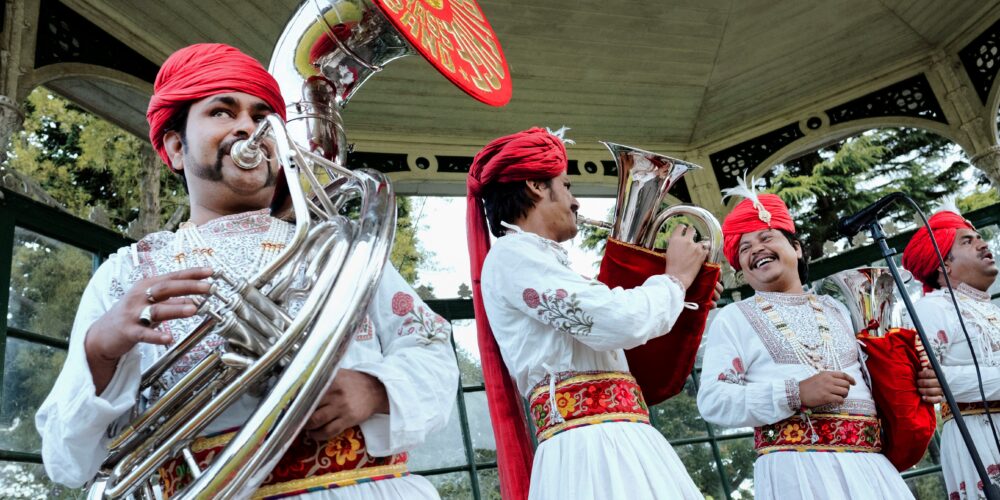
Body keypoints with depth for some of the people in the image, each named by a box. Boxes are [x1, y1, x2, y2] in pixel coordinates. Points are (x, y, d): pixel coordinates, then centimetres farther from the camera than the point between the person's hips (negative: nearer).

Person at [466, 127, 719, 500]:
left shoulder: (542, 264, 23)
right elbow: (620, 321, -18)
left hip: (618, 447, 9)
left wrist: (683, 301, 22)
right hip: (592, 449, -9)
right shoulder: (511, 255, -7)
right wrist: (675, 277, 1)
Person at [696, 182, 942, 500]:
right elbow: (712, 401, -8)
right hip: (794, 466, -4)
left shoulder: (835, 309, 20)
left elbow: (868, 376, 25)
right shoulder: (733, 318, 3)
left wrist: (917, 387, 4)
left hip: (869, 463, 5)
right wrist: (797, 393, -17)